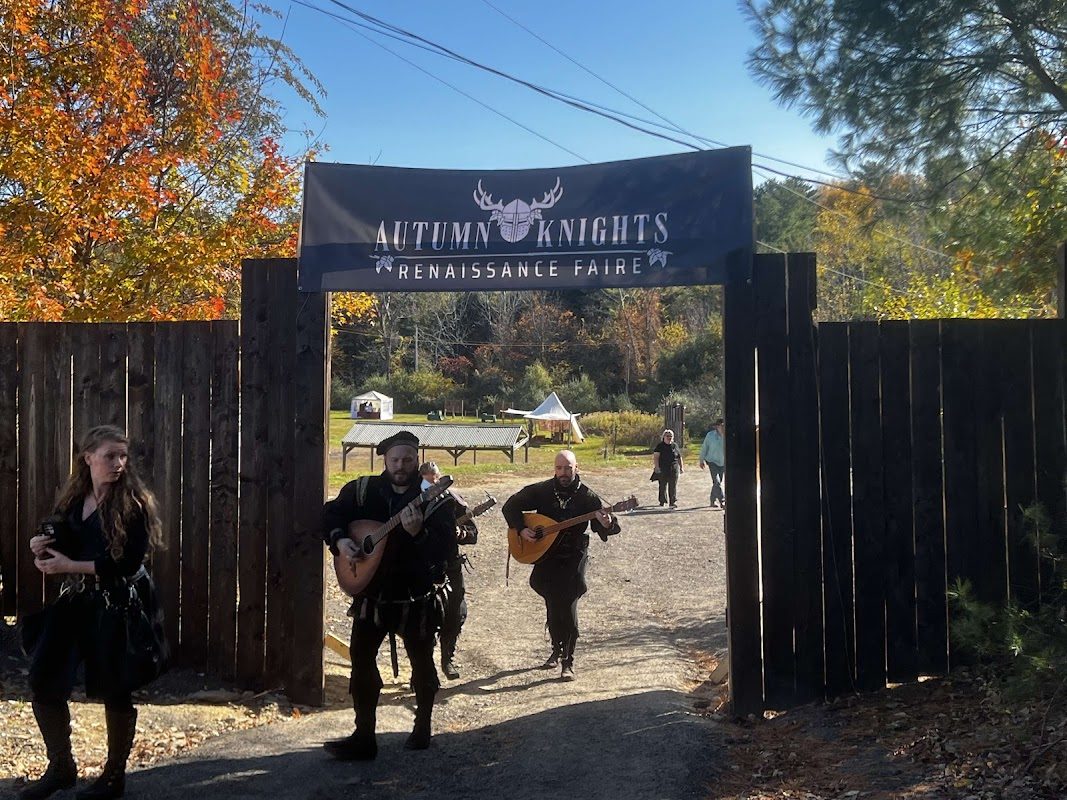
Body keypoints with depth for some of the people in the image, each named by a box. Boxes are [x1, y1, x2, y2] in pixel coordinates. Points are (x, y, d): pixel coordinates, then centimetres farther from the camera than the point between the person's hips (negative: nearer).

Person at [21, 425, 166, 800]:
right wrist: (43, 545, -8)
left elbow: (129, 563, -19)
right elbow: (62, 543, 15)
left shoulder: (133, 503, -14)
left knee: (115, 691, 4)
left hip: (119, 607, -6)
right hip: (77, 600, 6)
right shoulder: (74, 498, 5)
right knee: (43, 681, 6)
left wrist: (71, 566, -20)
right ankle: (61, 768, 26)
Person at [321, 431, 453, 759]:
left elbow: (446, 546, -19)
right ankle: (363, 737, 14)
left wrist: (419, 532, -38)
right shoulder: (362, 490, 0)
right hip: (371, 594, 3)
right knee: (361, 660, 3)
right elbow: (331, 513, 8)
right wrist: (339, 539, -11)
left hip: (417, 599, -2)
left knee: (422, 663, 11)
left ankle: (423, 728, 32)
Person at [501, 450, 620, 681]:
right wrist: (521, 528, -9)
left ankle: (568, 662, 0)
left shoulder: (587, 497, -8)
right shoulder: (541, 491, -2)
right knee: (552, 607, 11)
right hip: (545, 558, 3)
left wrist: (607, 525, -35)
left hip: (573, 560, -2)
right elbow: (510, 506, 5)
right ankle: (557, 650, 33)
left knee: (567, 608, -10)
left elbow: (601, 526, -10)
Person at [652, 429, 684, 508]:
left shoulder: (675, 446, 10)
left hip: (674, 468, 2)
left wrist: (681, 467, 12)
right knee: (662, 485, 6)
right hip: (663, 469, -2)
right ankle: (662, 502, 17)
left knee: (673, 486, -2)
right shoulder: (660, 446, 1)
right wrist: (656, 467, -15)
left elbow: (679, 457, 16)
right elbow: (655, 456, -6)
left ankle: (673, 502, 1)